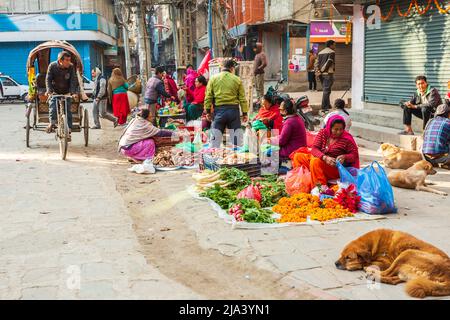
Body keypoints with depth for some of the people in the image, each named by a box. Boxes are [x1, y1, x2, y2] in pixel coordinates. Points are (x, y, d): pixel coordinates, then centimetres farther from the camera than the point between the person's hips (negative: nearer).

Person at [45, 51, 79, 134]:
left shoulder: (71, 67, -13)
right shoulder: (52, 66, -14)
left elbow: (73, 80, -15)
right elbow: (48, 79, -14)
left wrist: (73, 92, -29)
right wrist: (49, 90, -29)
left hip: (66, 92, 0)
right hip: (55, 92, 0)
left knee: (68, 110, -4)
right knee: (52, 106, -21)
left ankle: (68, 130, -1)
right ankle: (52, 123, -14)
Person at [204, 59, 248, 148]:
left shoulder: (213, 79, 3)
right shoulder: (237, 80, 2)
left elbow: (208, 97, 1)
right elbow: (242, 98, 1)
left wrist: (208, 111, 7)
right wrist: (244, 113, 7)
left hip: (219, 110, 0)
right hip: (233, 110, 0)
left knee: (216, 136, 5)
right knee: (236, 135, 7)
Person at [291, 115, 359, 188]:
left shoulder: (347, 139, -11)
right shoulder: (323, 133, 0)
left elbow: (355, 155, -6)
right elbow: (314, 149, -8)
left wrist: (344, 157, -28)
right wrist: (325, 157, -28)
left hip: (335, 168, -6)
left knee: (316, 161, -33)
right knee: (298, 156, -4)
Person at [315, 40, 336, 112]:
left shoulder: (320, 52, 17)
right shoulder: (332, 52, -5)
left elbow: (316, 63, 9)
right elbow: (329, 62, -15)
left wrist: (317, 71, 0)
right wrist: (322, 70, -10)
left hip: (321, 74, 8)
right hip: (328, 74, -8)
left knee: (326, 90, 19)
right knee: (326, 91, -7)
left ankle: (328, 105, 27)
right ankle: (324, 108, -10)